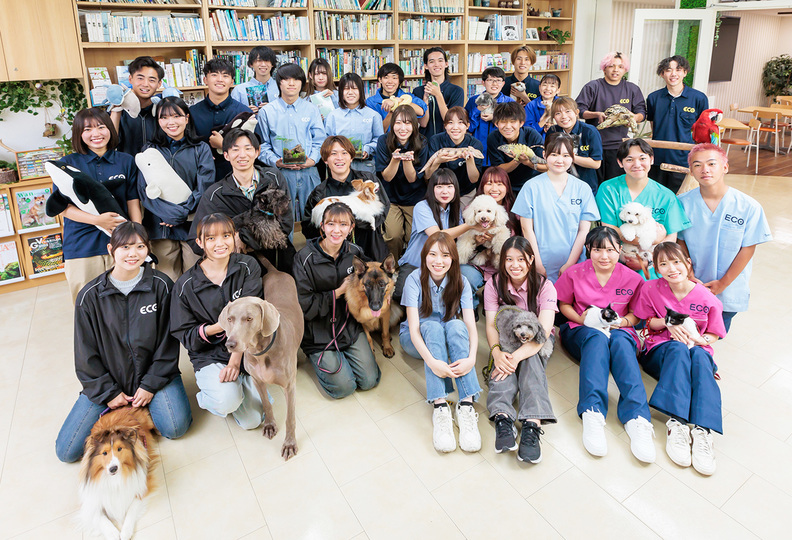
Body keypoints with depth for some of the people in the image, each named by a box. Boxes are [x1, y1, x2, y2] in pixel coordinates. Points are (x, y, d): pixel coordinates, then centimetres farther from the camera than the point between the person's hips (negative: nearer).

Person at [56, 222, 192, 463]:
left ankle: (146, 403, 8)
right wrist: (108, 392, -7)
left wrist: (151, 385, -10)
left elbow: (168, 343, -5)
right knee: (66, 451, -5)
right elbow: (86, 354, -1)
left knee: (175, 428, -22)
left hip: (154, 373, -1)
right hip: (107, 379, 1)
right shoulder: (90, 296, -6)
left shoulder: (161, 286, -7)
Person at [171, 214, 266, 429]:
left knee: (252, 421, -8)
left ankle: (233, 382, 22)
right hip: (210, 356, -1)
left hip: (246, 351, 1)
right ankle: (209, 387, 9)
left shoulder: (248, 267, -6)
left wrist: (235, 360, -20)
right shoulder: (186, 284, -6)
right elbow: (184, 335, -3)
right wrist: (218, 327, -23)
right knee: (227, 402, -28)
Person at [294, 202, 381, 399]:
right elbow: (303, 306, -18)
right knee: (344, 387, -8)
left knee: (370, 381, 1)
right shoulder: (306, 258, -17)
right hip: (319, 333, -4)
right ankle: (319, 359, 19)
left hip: (350, 327, 4)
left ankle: (342, 353, 24)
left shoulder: (355, 252, -3)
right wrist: (339, 292, -18)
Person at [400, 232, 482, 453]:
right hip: (418, 340, -2)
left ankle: (466, 405, -39)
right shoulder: (415, 279, -20)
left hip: (449, 340, 2)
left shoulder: (460, 282, -13)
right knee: (432, 326, -35)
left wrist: (471, 358, -43)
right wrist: (431, 361, -45)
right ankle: (440, 407, -44)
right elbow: (414, 328, -28)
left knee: (456, 325, -32)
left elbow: (471, 325, -23)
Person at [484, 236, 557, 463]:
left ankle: (532, 424, -52)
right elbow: (491, 325, -15)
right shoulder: (494, 285, -7)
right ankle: (502, 417, -52)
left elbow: (544, 329, -26)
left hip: (537, 342, -1)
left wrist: (517, 356, -42)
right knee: (505, 360, -34)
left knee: (528, 358, -37)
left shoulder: (544, 286, -14)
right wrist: (496, 352, -38)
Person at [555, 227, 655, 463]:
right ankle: (592, 414, -53)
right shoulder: (575, 273, 1)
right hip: (583, 330, -1)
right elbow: (563, 304, 10)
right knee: (597, 338, -38)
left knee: (621, 343, -37)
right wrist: (580, 318, -10)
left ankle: (637, 419, -51)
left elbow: (636, 314, 11)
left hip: (619, 330, 1)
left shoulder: (632, 278, 3)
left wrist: (623, 321, -12)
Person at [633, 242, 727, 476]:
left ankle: (702, 430, -48)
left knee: (700, 355, -36)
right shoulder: (651, 289, -3)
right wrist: (667, 322, -13)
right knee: (678, 348, -36)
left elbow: (713, 336, 7)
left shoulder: (707, 298, -4)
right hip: (661, 349, 0)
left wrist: (697, 339, -16)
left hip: (698, 349, 1)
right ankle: (677, 423, -48)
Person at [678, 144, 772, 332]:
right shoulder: (683, 203, -11)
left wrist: (722, 283, -9)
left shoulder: (749, 207, -14)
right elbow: (681, 243, -4)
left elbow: (748, 249, -9)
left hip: (729, 289, 0)